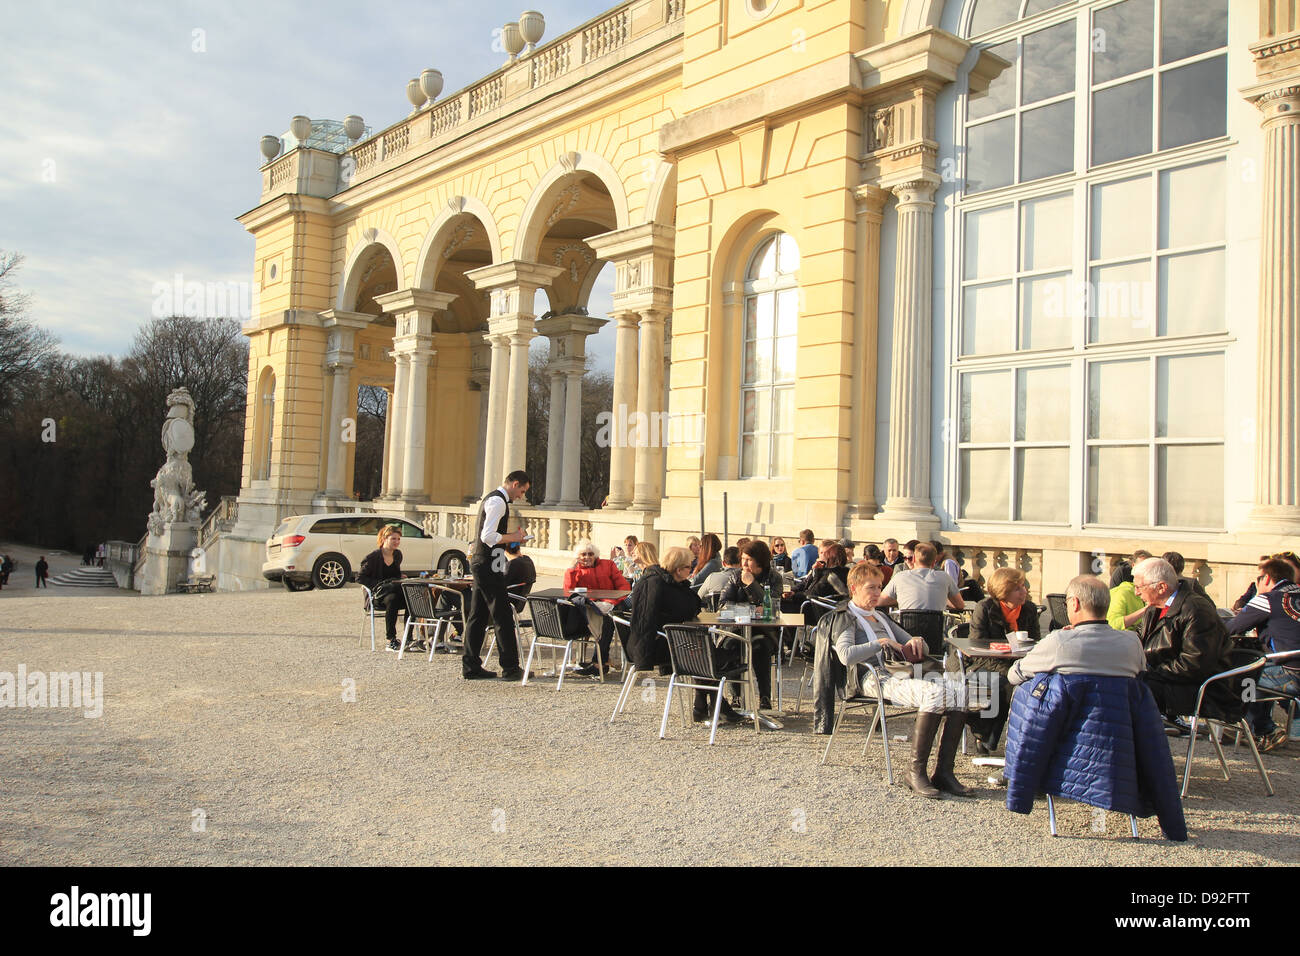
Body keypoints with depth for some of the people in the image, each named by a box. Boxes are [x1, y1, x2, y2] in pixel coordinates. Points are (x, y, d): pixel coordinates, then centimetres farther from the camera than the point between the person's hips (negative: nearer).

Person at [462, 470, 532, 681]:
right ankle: (510, 668, 0)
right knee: (503, 617, -5)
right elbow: (488, 536, -24)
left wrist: (512, 537, 13)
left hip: (481, 564, 11)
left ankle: (471, 666, 16)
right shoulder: (498, 501, -15)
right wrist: (513, 537, -11)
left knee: (478, 616, 12)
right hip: (488, 566, -11)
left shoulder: (493, 498, 19)